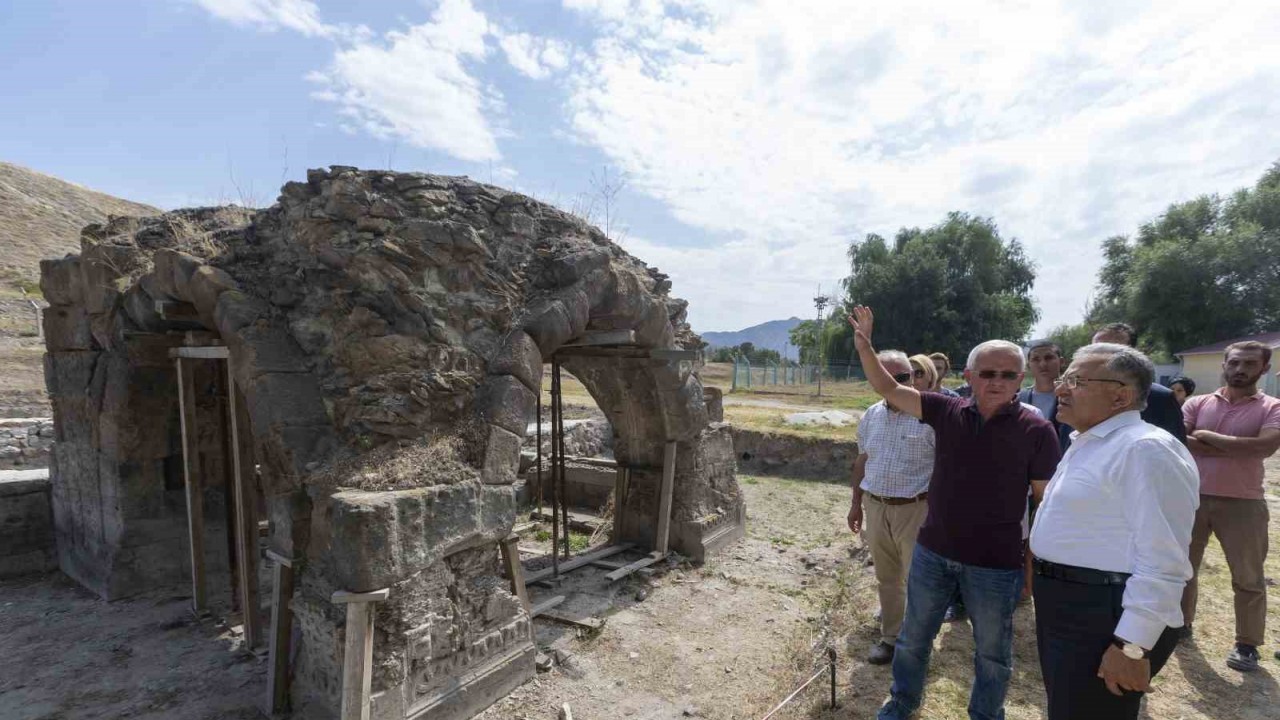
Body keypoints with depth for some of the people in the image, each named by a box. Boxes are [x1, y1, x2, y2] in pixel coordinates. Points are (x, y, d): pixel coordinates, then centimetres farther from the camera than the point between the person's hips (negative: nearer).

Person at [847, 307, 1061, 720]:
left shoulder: (1036, 431, -12)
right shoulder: (947, 412, -6)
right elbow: (888, 389, -6)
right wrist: (864, 344, -18)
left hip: (996, 564, -2)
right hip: (932, 552, 3)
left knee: (992, 652, 19)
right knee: (914, 635, 20)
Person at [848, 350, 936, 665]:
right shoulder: (871, 416, 5)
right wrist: (856, 504, 15)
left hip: (915, 509, -5)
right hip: (875, 507, 5)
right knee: (886, 578, 17)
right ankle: (890, 636, 33)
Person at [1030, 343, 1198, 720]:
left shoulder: (1146, 449, -20)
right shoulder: (1085, 443, 11)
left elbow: (1161, 562, -24)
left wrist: (1132, 646, -23)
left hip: (1105, 618, -9)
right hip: (1062, 605, 9)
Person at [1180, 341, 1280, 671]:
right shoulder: (1198, 404, 1)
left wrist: (1208, 437, -14)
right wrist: (1238, 449, -15)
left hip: (1242, 504, -2)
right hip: (1193, 498, 2)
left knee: (1248, 578, 8)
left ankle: (1247, 644, 24)